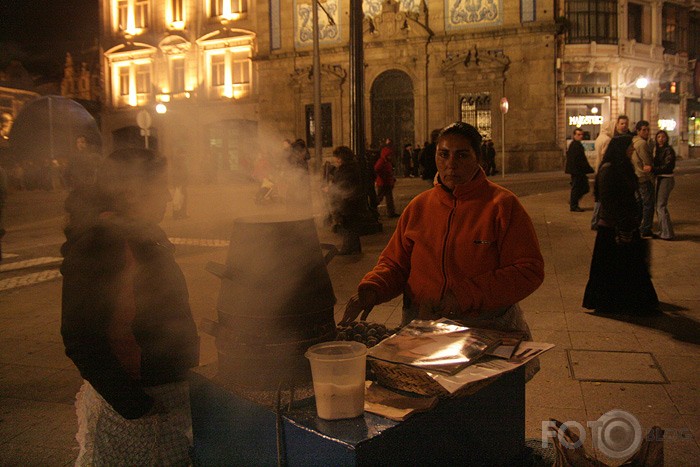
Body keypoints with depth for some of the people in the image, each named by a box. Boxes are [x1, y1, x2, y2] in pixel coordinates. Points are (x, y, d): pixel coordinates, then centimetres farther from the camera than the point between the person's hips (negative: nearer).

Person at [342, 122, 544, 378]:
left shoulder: (503, 205, -1)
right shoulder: (419, 206, 11)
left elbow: (529, 270, -7)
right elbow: (395, 263, 16)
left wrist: (466, 296, -16)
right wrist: (370, 289, -7)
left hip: (488, 328, -3)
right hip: (421, 327, 3)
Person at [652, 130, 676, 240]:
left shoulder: (668, 150, -11)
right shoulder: (657, 149, 14)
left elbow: (668, 166, -20)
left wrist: (653, 169, -27)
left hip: (666, 179, -9)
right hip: (659, 179, 9)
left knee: (661, 206, -11)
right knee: (659, 205, 11)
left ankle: (667, 233, -8)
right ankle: (662, 231, 19)